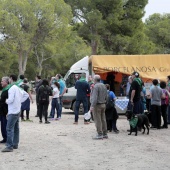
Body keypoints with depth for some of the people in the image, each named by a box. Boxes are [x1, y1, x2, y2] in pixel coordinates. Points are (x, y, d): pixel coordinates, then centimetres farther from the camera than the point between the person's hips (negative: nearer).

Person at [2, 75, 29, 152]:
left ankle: (9, 146, -13)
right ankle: (15, 144, 20)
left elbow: (10, 100, -23)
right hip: (17, 110, 10)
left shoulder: (12, 88, -17)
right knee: (16, 128, 14)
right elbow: (26, 95, 19)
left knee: (9, 128, -10)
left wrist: (6, 101, -2)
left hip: (12, 112, -10)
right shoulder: (18, 88, 11)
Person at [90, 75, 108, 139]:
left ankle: (100, 134, -6)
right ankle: (105, 134, 16)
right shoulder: (103, 86, 13)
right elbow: (106, 96, 17)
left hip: (97, 105, -9)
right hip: (103, 105, 9)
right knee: (103, 119, 12)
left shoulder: (96, 86, -15)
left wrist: (92, 106, -23)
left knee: (98, 120, -5)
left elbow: (95, 97, -22)